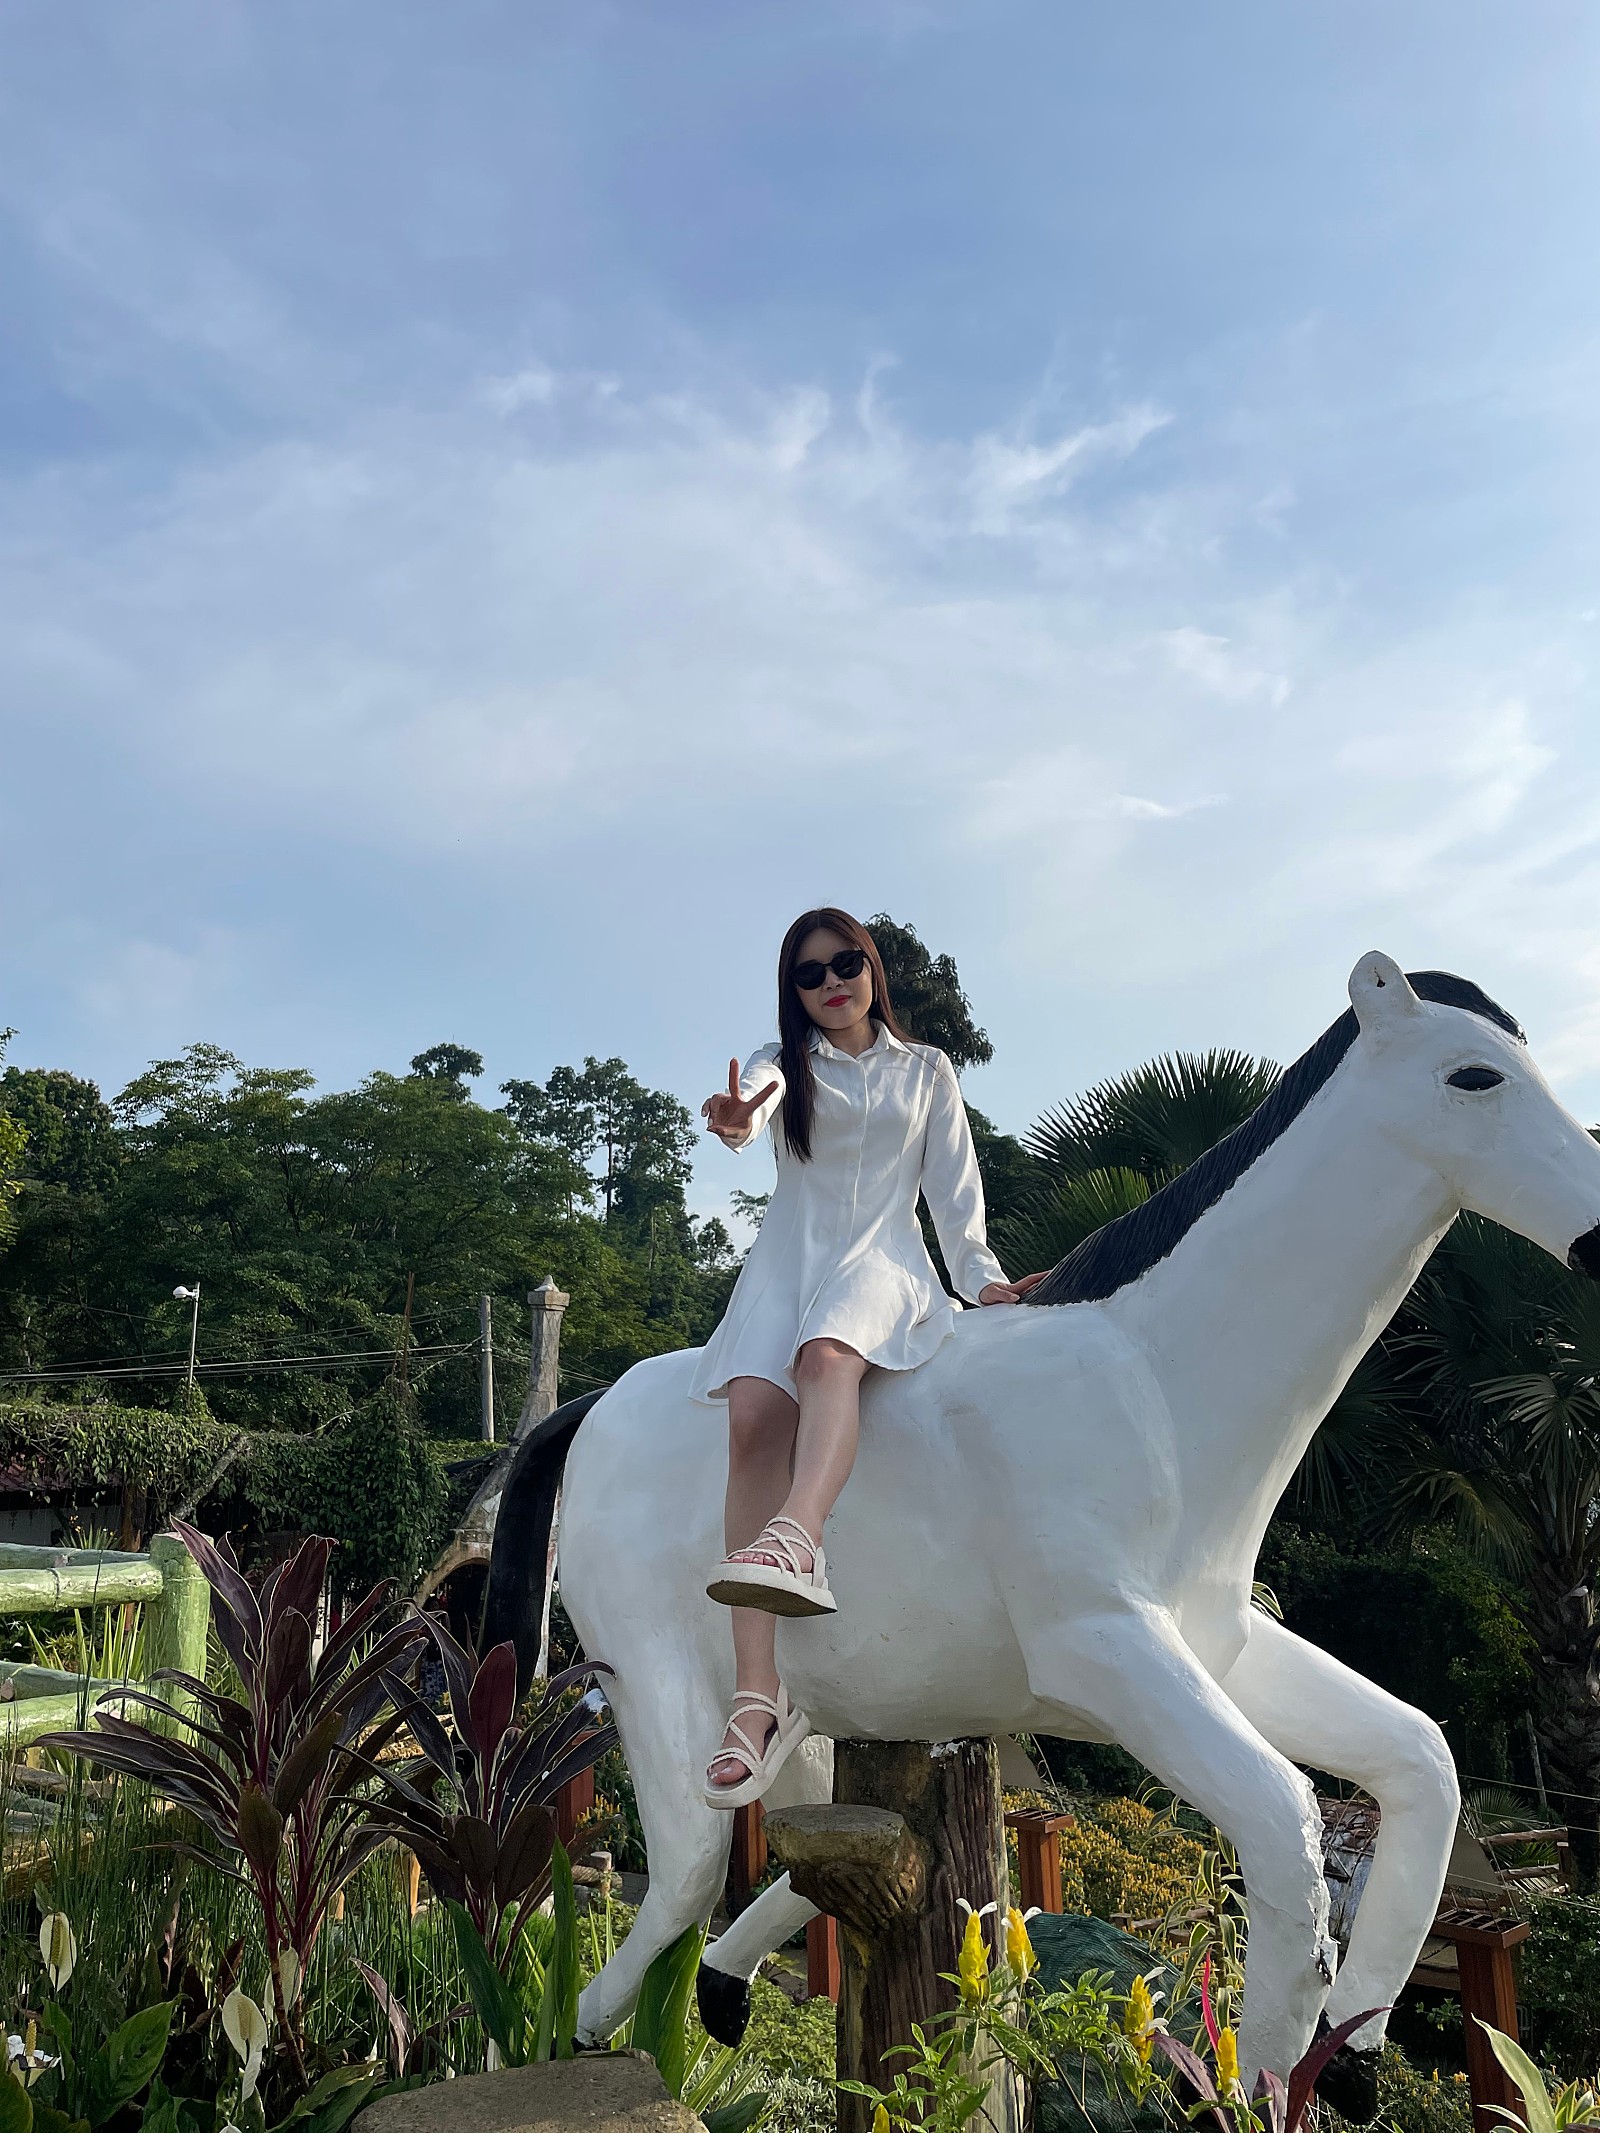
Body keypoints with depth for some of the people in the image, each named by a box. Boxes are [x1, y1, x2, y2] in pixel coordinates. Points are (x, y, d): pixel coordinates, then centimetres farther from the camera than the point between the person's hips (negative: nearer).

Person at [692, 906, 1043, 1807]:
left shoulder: (927, 1071, 18)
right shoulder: (784, 1062, 14)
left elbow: (955, 1188, 15)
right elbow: (756, 1097, -11)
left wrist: (981, 1277, 2)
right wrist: (734, 1121, -35)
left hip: (883, 1261, 0)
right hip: (789, 1258, 1)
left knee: (826, 1353, -38)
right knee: (754, 1412, -28)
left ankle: (796, 1537, -64)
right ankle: (760, 1694, -34)